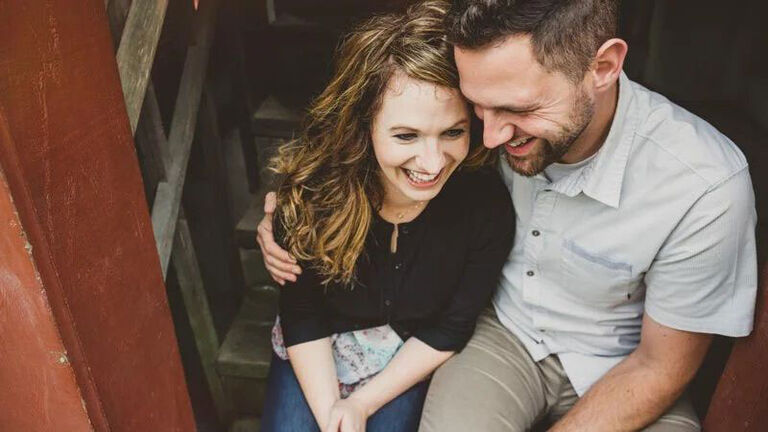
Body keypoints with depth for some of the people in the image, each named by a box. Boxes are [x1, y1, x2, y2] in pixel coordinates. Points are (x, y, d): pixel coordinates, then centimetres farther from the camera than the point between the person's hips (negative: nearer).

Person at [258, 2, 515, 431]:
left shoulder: (487, 206, -28)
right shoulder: (310, 188, -27)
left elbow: (450, 330, -15)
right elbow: (301, 315, -13)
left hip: (411, 357, 0)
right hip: (318, 353, 1)